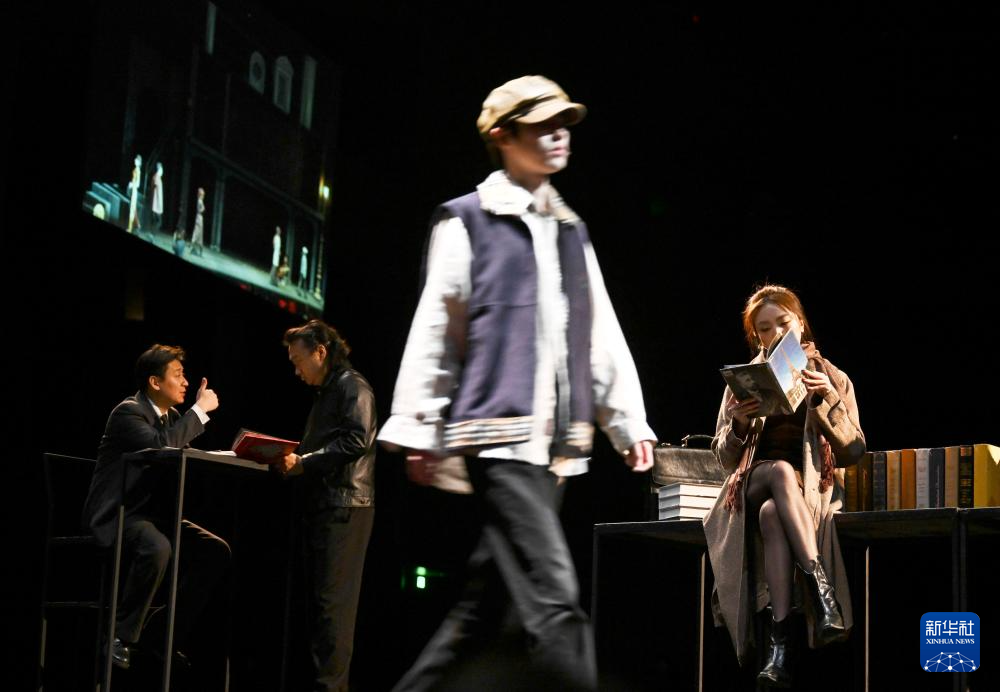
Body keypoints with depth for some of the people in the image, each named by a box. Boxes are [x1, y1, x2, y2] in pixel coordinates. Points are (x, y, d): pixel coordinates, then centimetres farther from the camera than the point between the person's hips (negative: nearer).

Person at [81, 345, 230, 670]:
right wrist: (199, 411, -22)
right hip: (117, 515, -9)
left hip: (154, 513, 9)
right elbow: (162, 446, -31)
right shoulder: (129, 412, -14)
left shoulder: (172, 416, 12)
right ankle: (122, 638, -24)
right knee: (157, 549, -38)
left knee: (216, 550, -7)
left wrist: (198, 412, 2)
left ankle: (167, 636, -1)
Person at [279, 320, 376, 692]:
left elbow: (355, 442, -19)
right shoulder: (325, 392, 24)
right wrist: (293, 462, 8)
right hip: (321, 505, 10)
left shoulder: (352, 387, -6)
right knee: (319, 595, 9)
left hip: (344, 505, -10)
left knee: (332, 598, -11)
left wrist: (303, 462, -17)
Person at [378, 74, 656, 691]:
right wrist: (420, 432, -2)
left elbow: (602, 334, 18)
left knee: (485, 602, 9)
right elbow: (433, 332, 0)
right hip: (499, 431, -7)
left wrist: (629, 420, 10)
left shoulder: (572, 230, 20)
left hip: (555, 440, 7)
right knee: (555, 602, -16)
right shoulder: (466, 220, 1)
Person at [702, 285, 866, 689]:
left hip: (816, 489, -1)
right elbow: (725, 459, 11)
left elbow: (854, 452, 2)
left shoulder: (833, 380, 11)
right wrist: (739, 426, -11)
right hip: (752, 486, 1)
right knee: (781, 471, -38)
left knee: (772, 514, -38)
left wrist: (828, 400, -12)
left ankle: (780, 644, -47)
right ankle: (819, 587, -47)